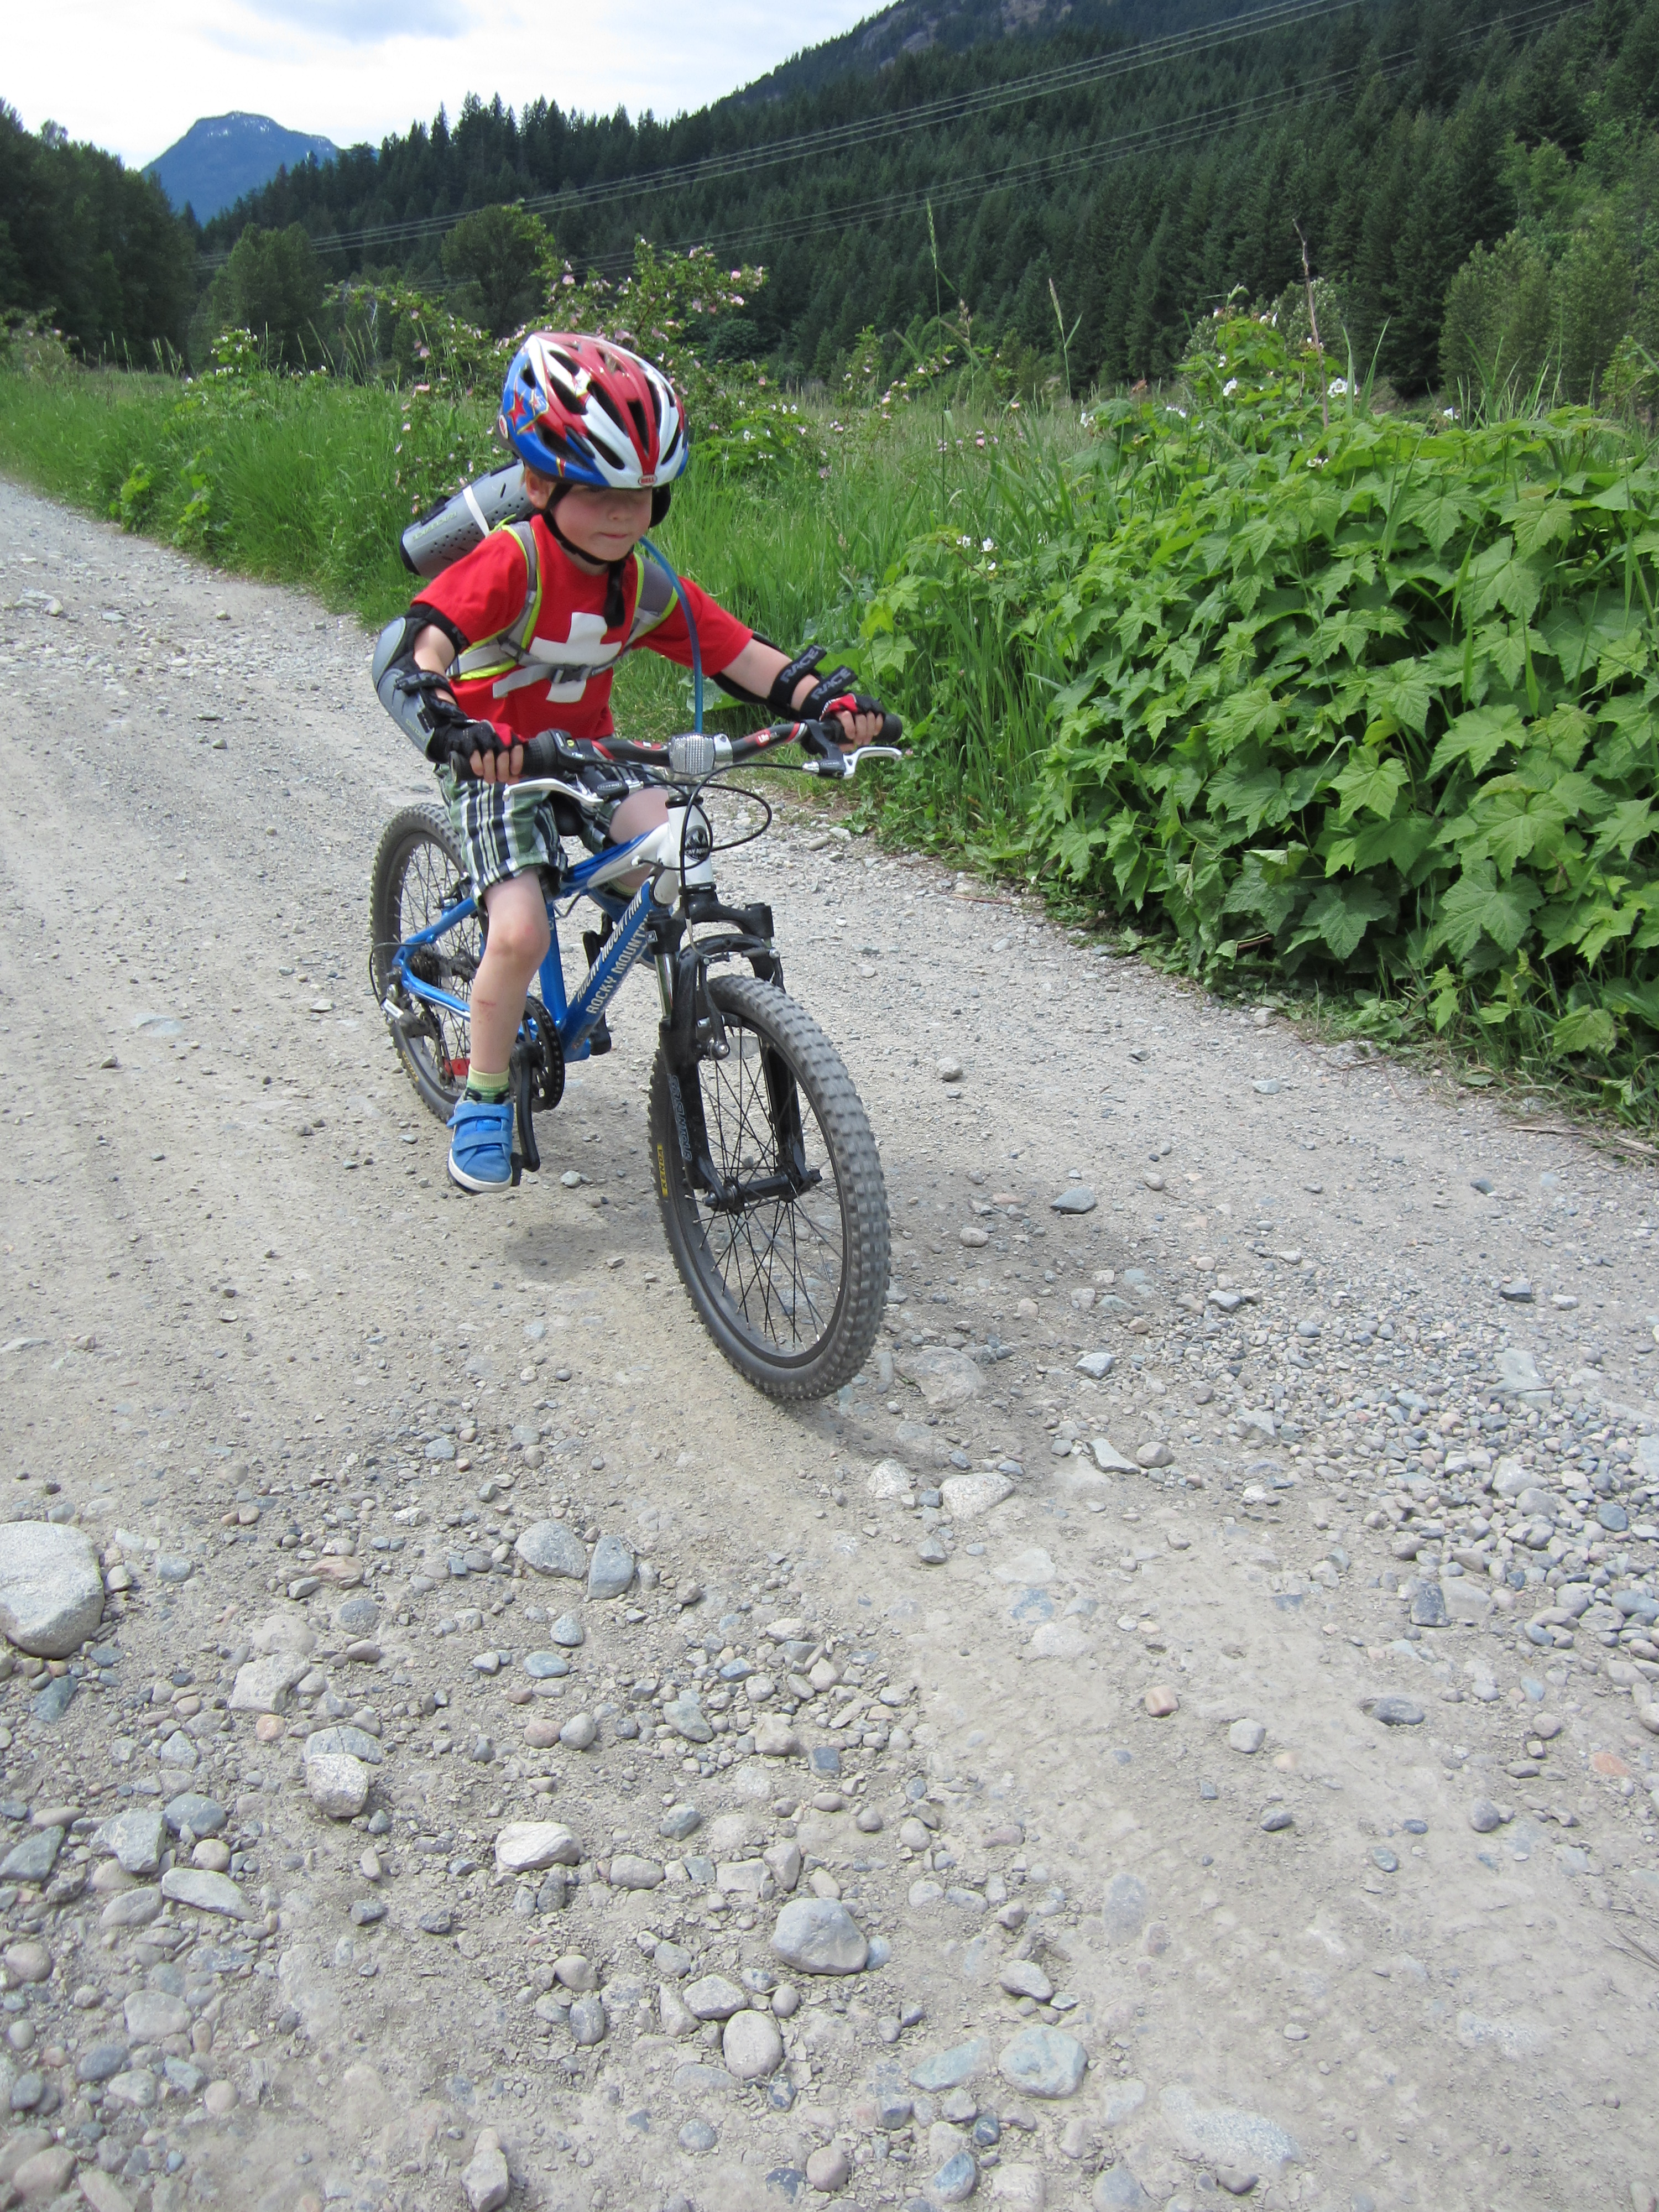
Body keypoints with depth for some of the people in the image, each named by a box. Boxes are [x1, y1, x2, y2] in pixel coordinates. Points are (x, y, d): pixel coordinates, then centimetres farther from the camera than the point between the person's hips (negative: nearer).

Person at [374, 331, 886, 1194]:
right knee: (521, 932, -21)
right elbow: (415, 655, -36)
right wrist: (454, 730, -56)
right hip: (498, 761, -5)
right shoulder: (509, 564, -23)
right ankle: (483, 1098, 1)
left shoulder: (644, 585, -6)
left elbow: (743, 654, -9)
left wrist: (828, 698, -26)